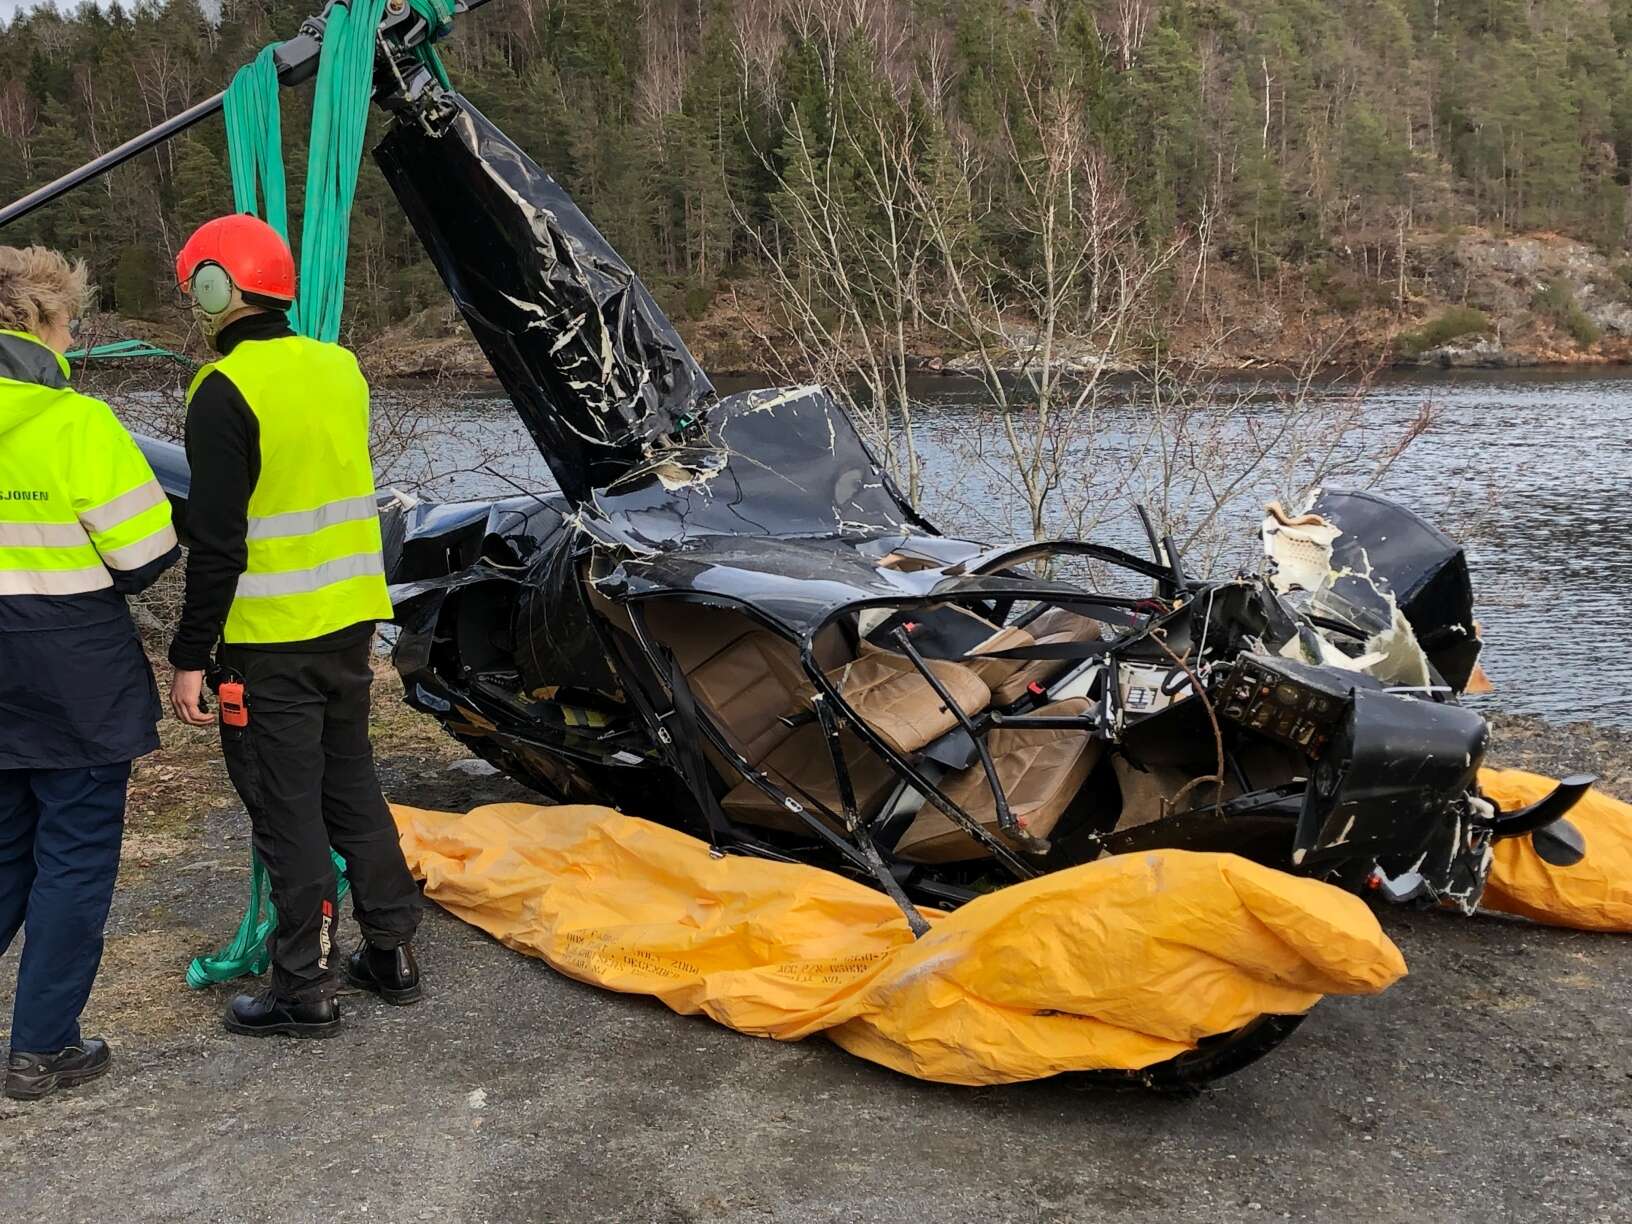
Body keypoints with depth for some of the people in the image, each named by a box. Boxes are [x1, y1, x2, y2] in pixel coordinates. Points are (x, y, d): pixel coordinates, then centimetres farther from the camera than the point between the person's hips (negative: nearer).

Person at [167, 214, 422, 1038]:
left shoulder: (226, 391, -16)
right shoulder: (339, 367, 7)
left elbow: (217, 542, -17)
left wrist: (191, 656, -11)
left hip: (270, 638, -7)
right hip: (350, 620, 7)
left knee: (287, 812, 3)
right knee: (352, 789, 18)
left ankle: (304, 990, 13)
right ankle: (391, 954, 27)